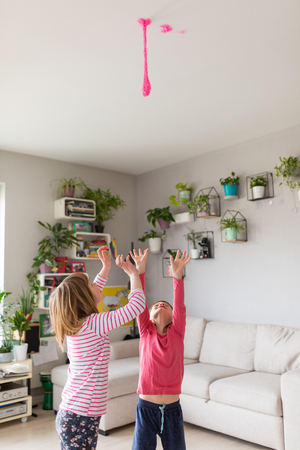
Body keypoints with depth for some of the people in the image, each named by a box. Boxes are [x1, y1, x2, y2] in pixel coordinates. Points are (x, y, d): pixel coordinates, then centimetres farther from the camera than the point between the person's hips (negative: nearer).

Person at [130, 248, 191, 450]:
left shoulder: (177, 333, -2)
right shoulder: (146, 331, -2)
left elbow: (179, 304, -15)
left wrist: (178, 275, -28)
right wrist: (140, 270, -23)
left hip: (172, 409, 1)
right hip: (146, 408, 0)